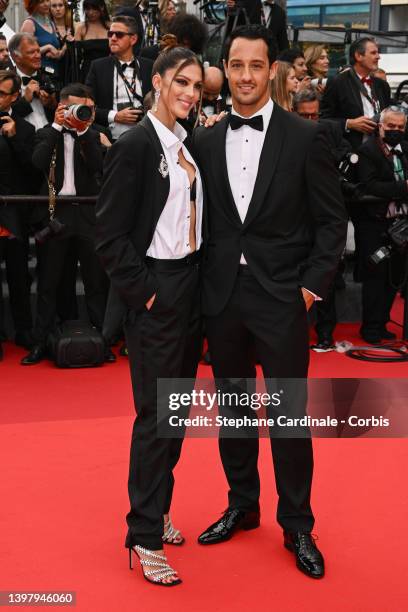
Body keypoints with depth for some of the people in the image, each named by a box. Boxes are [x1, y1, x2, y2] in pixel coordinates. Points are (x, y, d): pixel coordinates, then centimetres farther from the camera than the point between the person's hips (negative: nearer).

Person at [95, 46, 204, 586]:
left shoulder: (187, 142, 10)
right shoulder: (135, 145, -13)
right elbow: (110, 236, -15)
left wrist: (200, 278, 7)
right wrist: (145, 293, -15)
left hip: (192, 284, 8)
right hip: (157, 291, -8)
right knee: (155, 414, -2)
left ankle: (156, 511, 29)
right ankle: (145, 537, 9)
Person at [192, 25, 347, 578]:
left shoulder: (305, 137, -3)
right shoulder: (206, 141, 6)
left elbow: (332, 220, -1)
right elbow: (202, 218, 10)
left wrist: (313, 284, -7)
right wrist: (206, 279, 2)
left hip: (282, 298, -3)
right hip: (222, 296, 4)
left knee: (289, 414, 3)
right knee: (233, 408, 14)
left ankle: (297, 525, 19)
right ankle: (242, 506, 32)